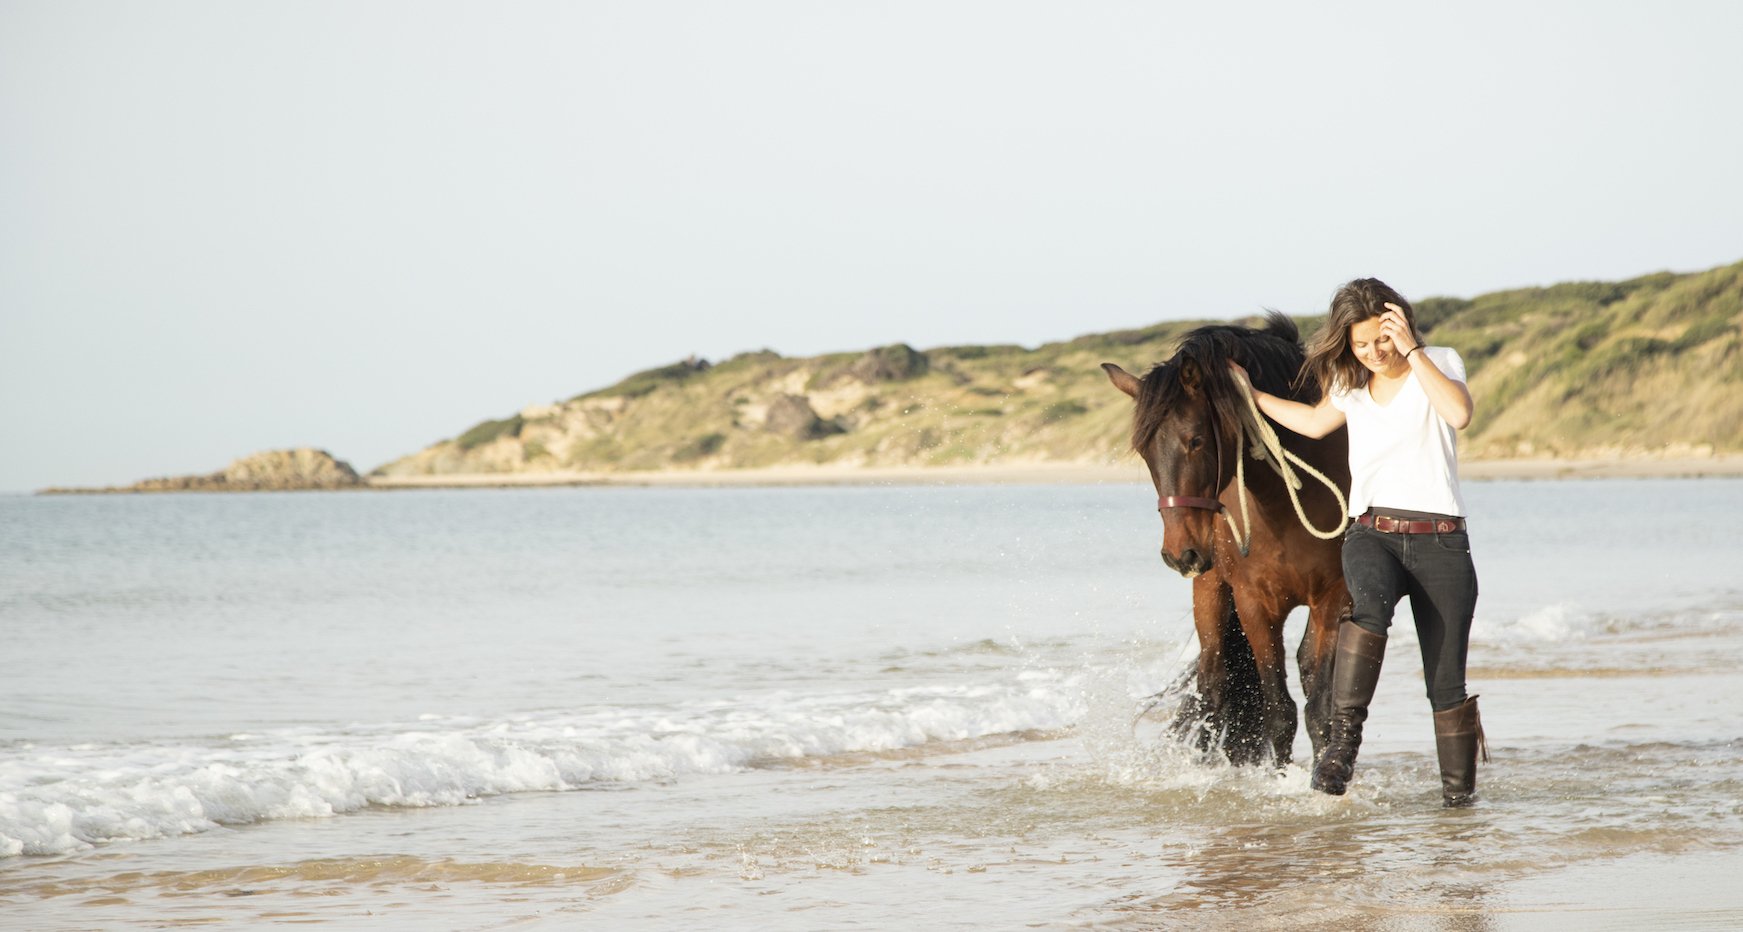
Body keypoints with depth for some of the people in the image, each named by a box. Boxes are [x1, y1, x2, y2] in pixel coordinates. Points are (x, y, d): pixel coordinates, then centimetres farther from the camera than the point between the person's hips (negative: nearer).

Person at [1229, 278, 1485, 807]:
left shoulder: (1439, 363, 2)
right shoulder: (1351, 386, 14)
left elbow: (1460, 414, -20)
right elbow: (1315, 422, 36)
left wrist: (1412, 351, -19)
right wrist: (1251, 398, 39)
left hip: (1440, 540, -2)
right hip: (1372, 532, 2)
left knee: (1447, 684, -3)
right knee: (1369, 605, -34)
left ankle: (1459, 793, 10)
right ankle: (1342, 743, -39)